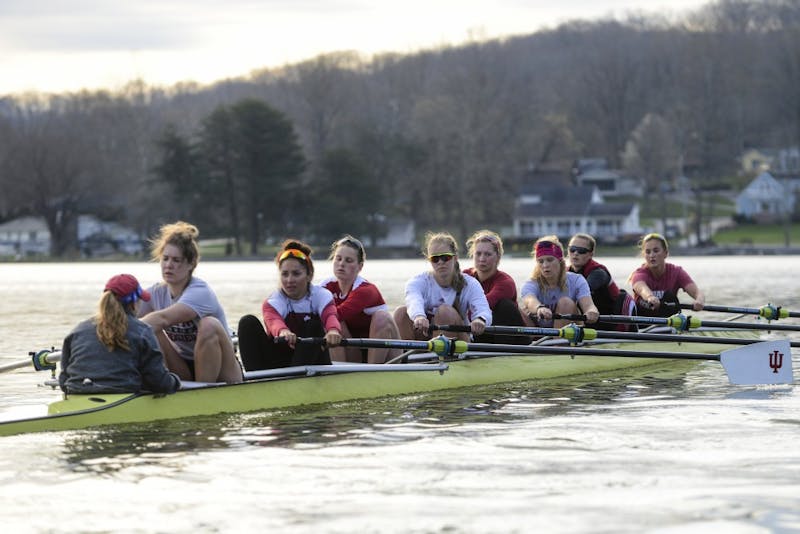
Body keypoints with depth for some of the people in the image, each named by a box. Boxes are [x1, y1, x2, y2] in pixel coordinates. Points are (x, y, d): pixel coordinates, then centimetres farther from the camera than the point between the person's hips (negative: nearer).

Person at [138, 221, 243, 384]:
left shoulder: (200, 293, -20)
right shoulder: (156, 293, 0)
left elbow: (162, 319, -38)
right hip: (185, 372, 4)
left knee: (209, 324, -32)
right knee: (149, 331, -17)